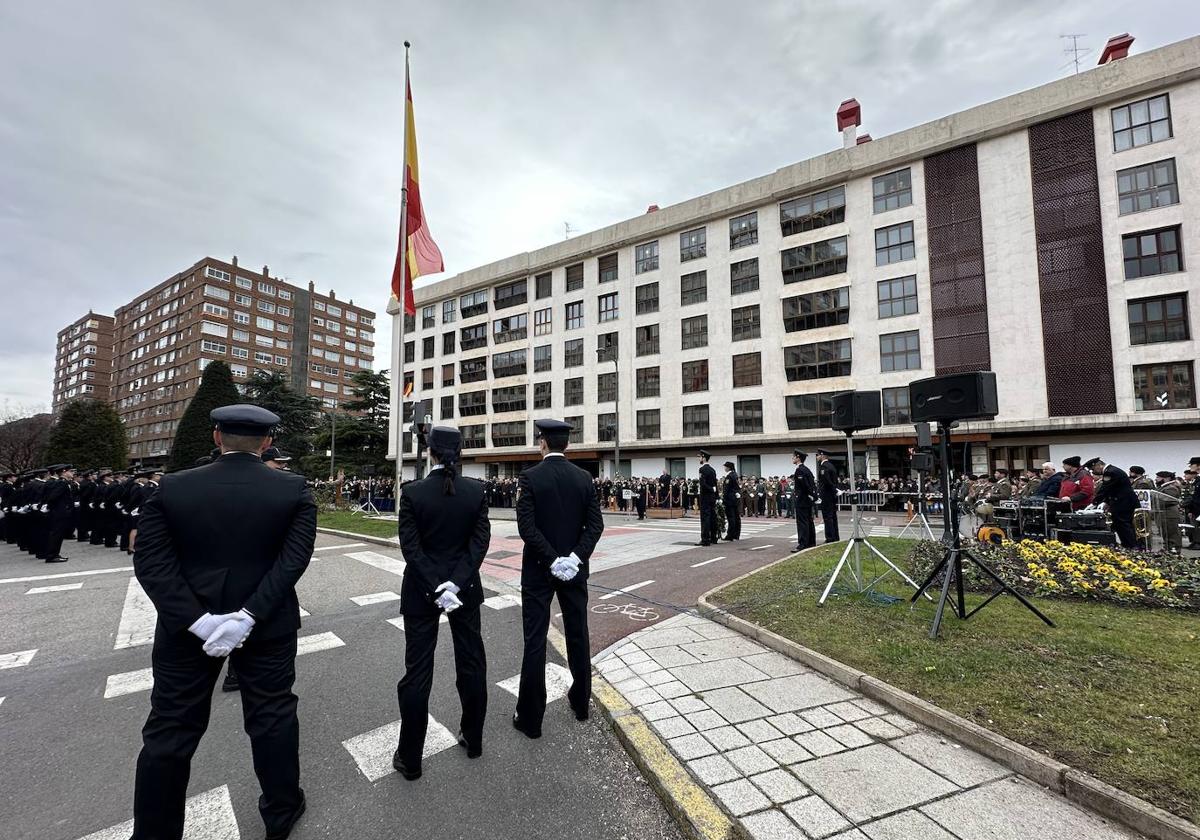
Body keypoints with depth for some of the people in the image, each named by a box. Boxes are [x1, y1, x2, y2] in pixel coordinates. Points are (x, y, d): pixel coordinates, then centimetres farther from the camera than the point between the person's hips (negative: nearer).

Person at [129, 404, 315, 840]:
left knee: (170, 730, 17)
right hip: (269, 624, 0)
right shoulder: (295, 491, -12)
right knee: (272, 716, 16)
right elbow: (294, 559, -18)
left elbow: (150, 560, -12)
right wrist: (249, 617, -16)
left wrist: (197, 621, -15)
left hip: (187, 626, 1)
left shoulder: (172, 487, -7)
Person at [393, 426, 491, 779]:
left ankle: (410, 758, 23)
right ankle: (473, 739, 33)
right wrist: (455, 584, -13)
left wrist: (435, 588, -14)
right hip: (466, 588, 2)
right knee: (471, 664, 17)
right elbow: (480, 541, -12)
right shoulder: (477, 490, -8)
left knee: (417, 672, 10)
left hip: (421, 591, -1)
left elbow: (410, 546, -14)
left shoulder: (412, 492, -12)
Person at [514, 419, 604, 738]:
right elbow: (595, 523, -6)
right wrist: (575, 557, -12)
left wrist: (552, 560, -16)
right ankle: (581, 702, 33)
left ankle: (530, 717, 15)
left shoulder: (530, 476, -11)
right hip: (575, 568, 4)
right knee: (578, 635, 16)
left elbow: (526, 526, -18)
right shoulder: (584, 477, -1)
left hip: (538, 568, -3)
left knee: (535, 641, 5)